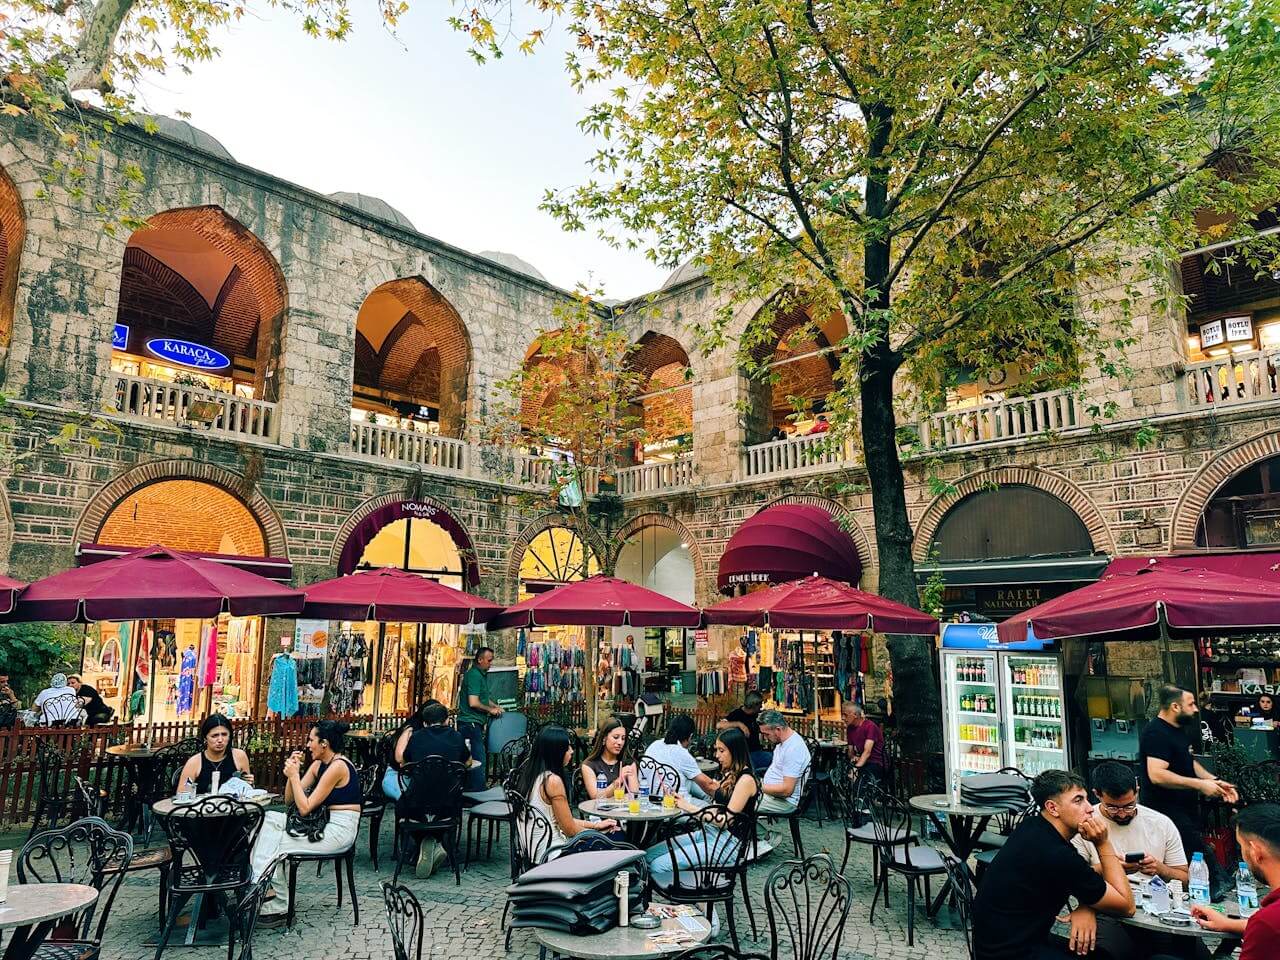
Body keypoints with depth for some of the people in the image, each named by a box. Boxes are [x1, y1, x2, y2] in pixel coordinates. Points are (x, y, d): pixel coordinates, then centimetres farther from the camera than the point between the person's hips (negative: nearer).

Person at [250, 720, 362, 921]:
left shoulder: (338, 767, -18)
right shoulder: (318, 764, 10)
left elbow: (305, 808, -18)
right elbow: (289, 800, 12)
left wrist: (294, 775, -12)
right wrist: (292, 771, -2)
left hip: (339, 830, -9)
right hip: (321, 825, 9)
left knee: (274, 846, -11)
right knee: (269, 819, -3)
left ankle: (277, 908, 3)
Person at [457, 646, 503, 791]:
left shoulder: (482, 674, 16)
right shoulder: (474, 675, -16)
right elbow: (473, 703, -23)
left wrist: (495, 706, 15)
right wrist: (490, 710, -10)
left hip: (475, 723, 10)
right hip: (470, 723, -10)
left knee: (470, 760, 14)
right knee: (478, 760, -8)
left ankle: (470, 790, 20)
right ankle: (478, 792, -5)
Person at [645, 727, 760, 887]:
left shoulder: (745, 780, -14)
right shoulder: (730, 775, 15)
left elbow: (726, 821, -17)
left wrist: (690, 808, -14)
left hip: (726, 844, -10)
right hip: (708, 833, 10)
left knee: (658, 865, -19)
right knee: (648, 855, -3)